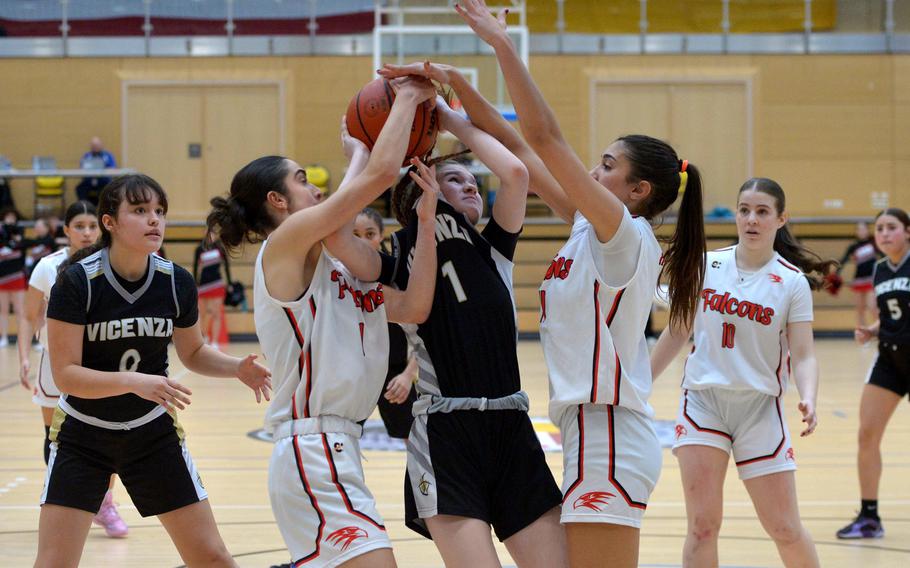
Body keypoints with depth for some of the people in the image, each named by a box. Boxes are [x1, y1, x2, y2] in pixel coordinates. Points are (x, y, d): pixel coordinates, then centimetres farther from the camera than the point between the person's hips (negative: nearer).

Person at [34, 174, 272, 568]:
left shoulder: (177, 283, -8)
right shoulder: (77, 281, -20)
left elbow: (193, 353, 9)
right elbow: (65, 374, -21)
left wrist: (237, 367, -11)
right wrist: (134, 382, -35)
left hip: (153, 434, 3)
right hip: (82, 436, -3)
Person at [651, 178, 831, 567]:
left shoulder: (793, 282, -5)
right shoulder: (706, 265, 1)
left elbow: (803, 355, -9)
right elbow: (678, 331, 13)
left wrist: (808, 399, -29)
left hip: (760, 407, -1)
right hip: (702, 402, 1)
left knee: (785, 530, 1)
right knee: (702, 527, -8)